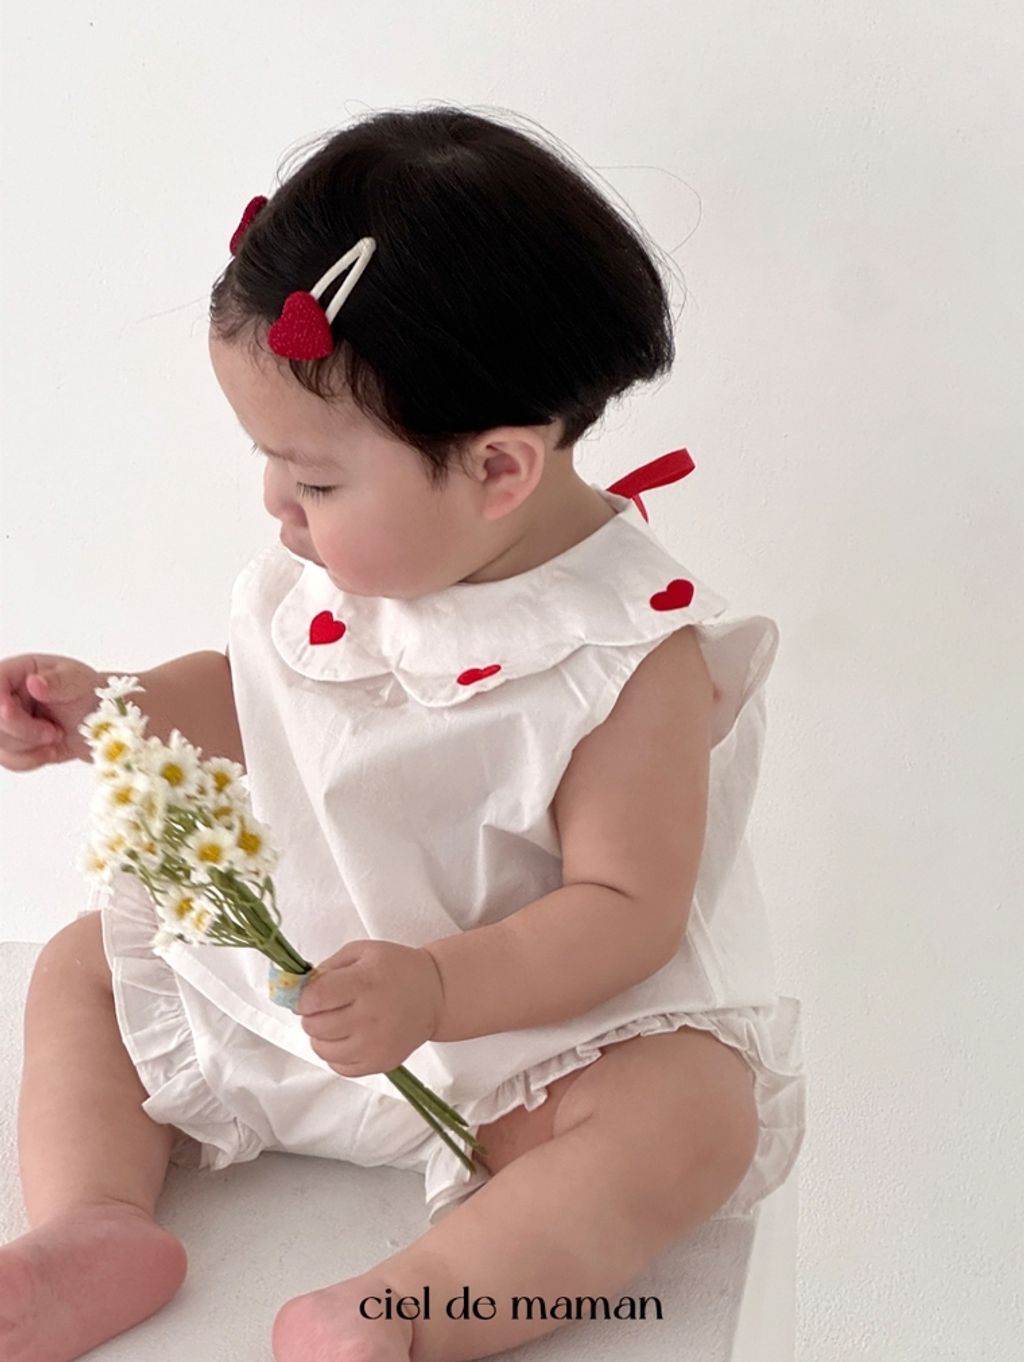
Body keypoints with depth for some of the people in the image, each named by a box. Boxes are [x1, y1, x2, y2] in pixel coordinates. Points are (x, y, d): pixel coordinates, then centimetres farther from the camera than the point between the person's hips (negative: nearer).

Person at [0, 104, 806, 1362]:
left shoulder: (633, 654, -25)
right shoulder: (339, 563, -6)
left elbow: (624, 909, -24)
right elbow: (258, 698, 13)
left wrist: (438, 991, -37)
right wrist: (112, 710, -3)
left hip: (545, 1008, -6)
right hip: (289, 963, 7)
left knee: (692, 1115, -33)